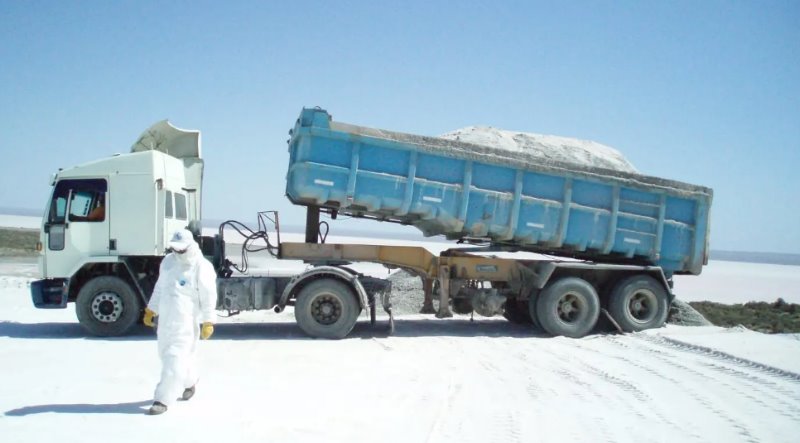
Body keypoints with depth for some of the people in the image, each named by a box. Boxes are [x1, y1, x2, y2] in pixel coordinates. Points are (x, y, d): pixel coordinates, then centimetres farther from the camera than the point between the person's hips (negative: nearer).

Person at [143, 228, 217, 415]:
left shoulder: (202, 267, -14)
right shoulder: (168, 261, 9)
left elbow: (209, 297, -13)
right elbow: (160, 287, 19)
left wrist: (208, 322, -15)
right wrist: (151, 309, 19)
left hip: (186, 322, -8)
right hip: (165, 319, 8)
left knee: (175, 359, -7)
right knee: (166, 354, 20)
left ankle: (163, 400, -1)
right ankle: (189, 381, 42)